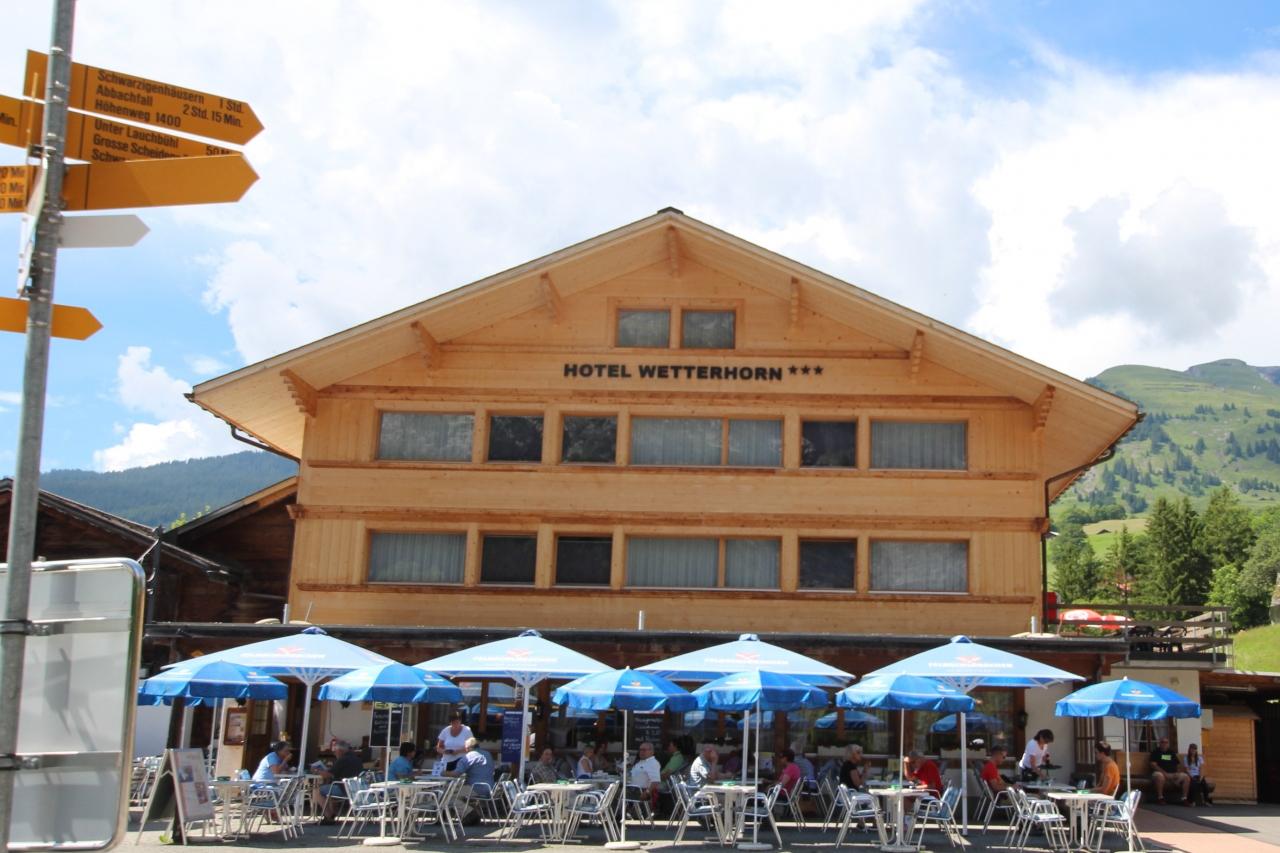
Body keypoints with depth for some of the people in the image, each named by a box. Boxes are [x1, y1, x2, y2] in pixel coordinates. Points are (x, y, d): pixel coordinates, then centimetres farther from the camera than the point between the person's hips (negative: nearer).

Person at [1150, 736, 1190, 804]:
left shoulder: (1172, 752, 21)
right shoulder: (1155, 752, 7)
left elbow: (1179, 765, 17)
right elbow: (1153, 765, -6)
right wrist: (1164, 773, -18)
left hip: (1173, 774, 5)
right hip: (1161, 773, -5)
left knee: (1186, 777, -19)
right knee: (1159, 775, -40)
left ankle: (1184, 799, -18)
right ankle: (1160, 798, -31)